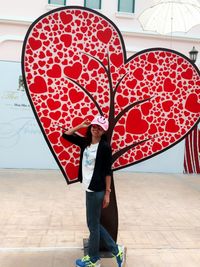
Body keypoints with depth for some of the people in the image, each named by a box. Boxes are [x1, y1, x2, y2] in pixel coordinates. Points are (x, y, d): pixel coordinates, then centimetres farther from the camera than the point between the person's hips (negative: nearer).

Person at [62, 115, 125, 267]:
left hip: (97, 191, -7)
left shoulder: (105, 146, -12)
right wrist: (81, 126, 3)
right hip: (88, 188, 8)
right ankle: (116, 250, 29)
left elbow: (108, 171, -11)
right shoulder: (85, 142, 6)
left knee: (93, 224, 6)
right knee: (94, 223, 16)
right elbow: (66, 135, 13)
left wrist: (107, 193, -11)